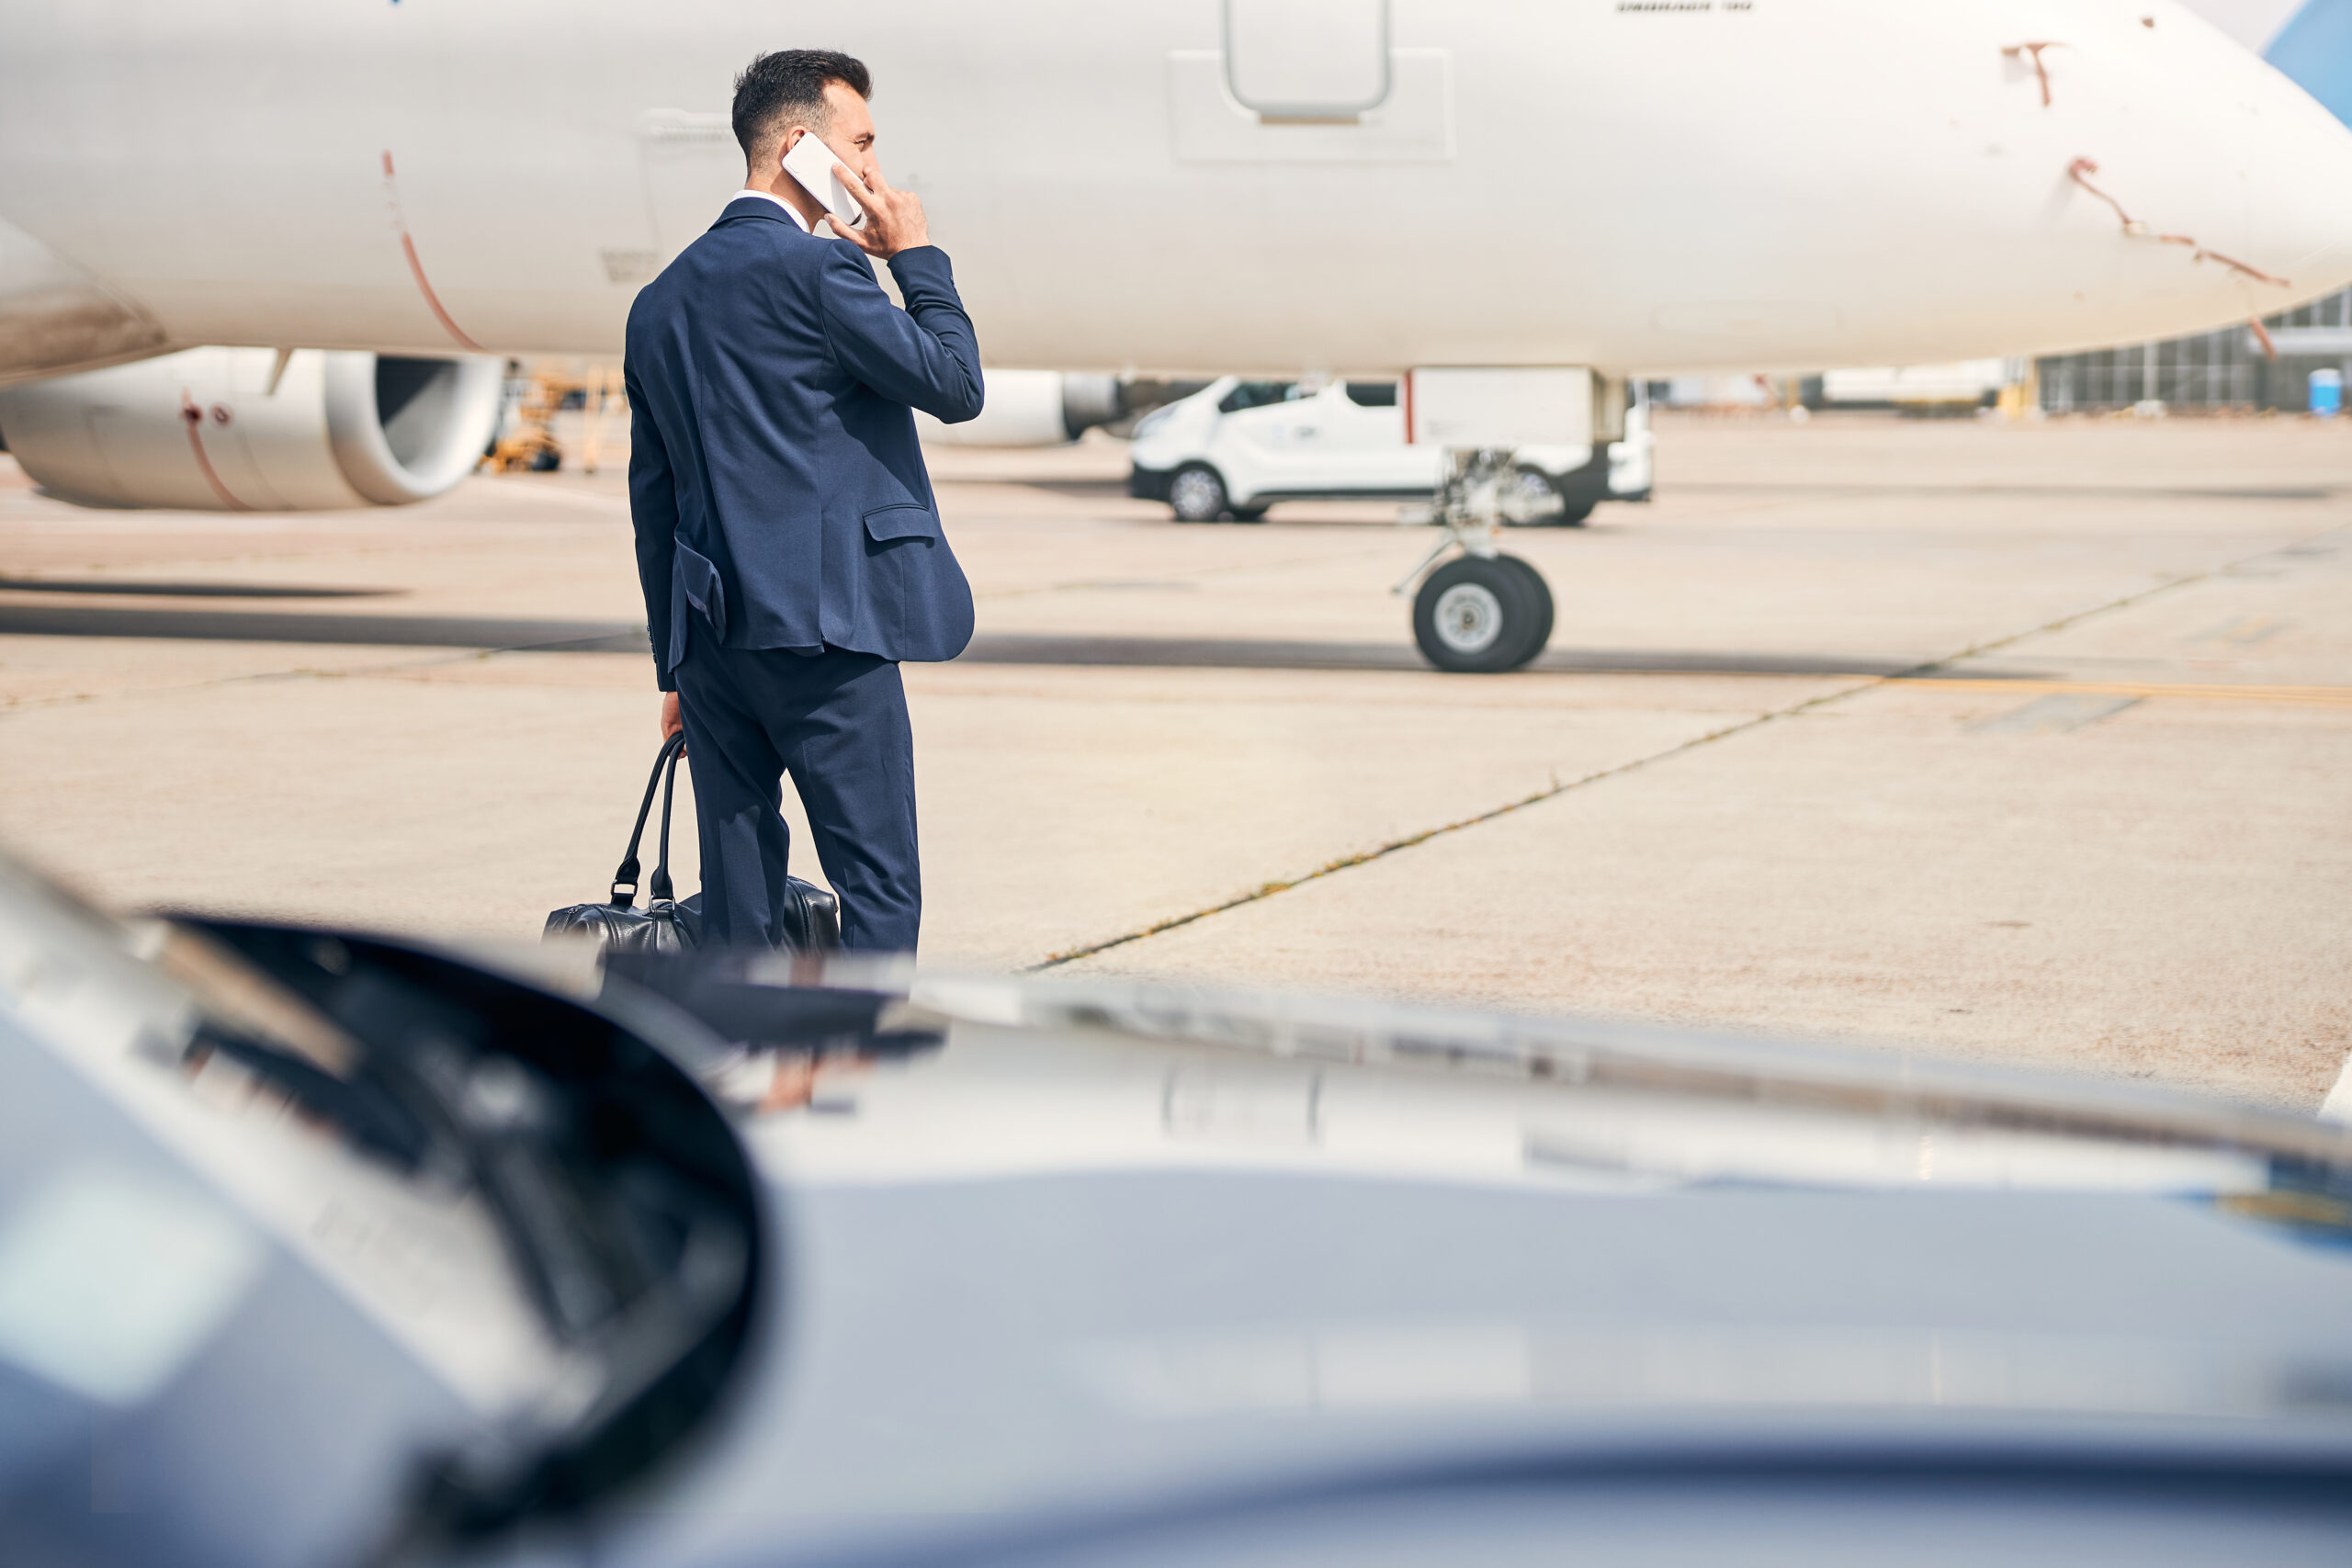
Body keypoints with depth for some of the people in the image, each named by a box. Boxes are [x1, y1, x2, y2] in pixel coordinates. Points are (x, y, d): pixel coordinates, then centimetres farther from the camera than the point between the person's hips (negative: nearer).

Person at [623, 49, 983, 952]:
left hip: (713, 639, 7)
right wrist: (917, 257, 5)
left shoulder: (659, 301, 15)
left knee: (738, 906, 9)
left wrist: (676, 666, 22)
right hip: (825, 628, -7)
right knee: (878, 890, -3)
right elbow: (955, 386, -7)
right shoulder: (819, 267, -9)